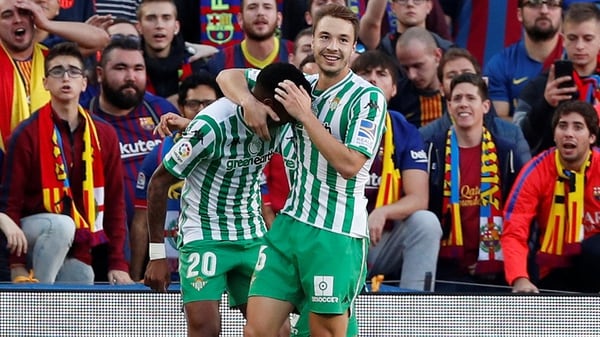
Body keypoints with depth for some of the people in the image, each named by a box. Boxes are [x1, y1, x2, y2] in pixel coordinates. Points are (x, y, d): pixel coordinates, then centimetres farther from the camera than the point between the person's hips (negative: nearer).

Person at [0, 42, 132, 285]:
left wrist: (117, 262, 2)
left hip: (80, 253, 4)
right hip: (34, 229, -4)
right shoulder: (27, 134, -8)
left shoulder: (104, 135, 5)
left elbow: (114, 201, 8)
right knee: (62, 224, -33)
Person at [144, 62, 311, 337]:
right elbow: (159, 182, -14)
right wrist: (157, 255, -13)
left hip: (253, 236, 6)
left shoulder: (279, 123, -7)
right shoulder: (211, 126, -24)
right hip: (204, 236, -6)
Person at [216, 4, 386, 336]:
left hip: (335, 235, -6)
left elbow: (349, 165, -18)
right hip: (290, 222, 6)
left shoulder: (368, 98, -7)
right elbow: (228, 77, 19)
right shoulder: (299, 87, 11)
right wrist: (249, 101, -3)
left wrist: (305, 115, -15)